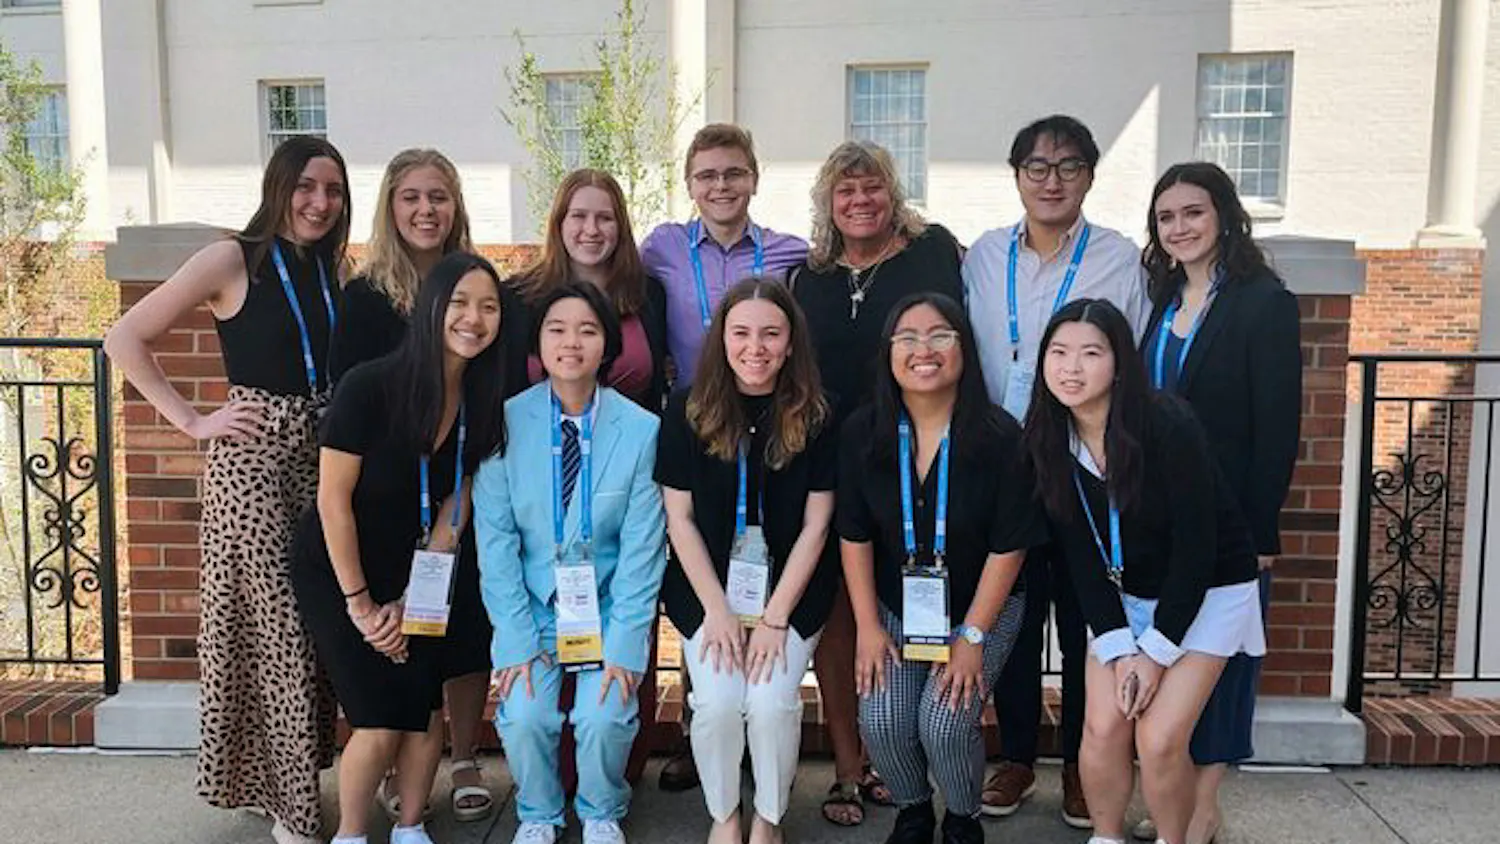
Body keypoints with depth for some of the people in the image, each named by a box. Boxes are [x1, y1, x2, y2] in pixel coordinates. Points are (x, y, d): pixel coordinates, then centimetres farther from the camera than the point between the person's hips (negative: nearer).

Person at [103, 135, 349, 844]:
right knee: (270, 626, 0)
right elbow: (124, 339, -7)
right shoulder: (233, 260, -6)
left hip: (324, 455, 6)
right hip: (252, 455, -6)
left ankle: (294, 780, 29)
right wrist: (192, 421, -9)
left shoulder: (332, 267, 11)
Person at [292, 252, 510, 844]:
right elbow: (333, 499, -18)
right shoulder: (370, 386, -22)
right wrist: (359, 602, -13)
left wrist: (409, 599, -7)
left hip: (419, 573, 4)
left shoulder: (483, 403, -6)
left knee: (425, 709, -2)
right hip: (337, 571, -4)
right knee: (379, 721, -9)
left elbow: (454, 508, -3)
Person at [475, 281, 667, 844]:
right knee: (523, 716, -17)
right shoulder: (506, 422, -7)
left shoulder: (641, 429, -8)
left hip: (608, 605, 0)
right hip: (532, 604, 1)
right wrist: (517, 639, -11)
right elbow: (495, 539, -6)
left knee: (605, 716, -18)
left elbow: (642, 548, -8)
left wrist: (625, 646, -13)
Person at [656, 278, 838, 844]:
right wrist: (719, 611, -10)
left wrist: (774, 617, -11)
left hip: (791, 586, 0)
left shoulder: (816, 416, -6)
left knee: (772, 700, -19)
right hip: (707, 585, 1)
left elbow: (815, 525, -5)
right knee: (717, 701, -18)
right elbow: (680, 518, -3)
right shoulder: (687, 411, -5)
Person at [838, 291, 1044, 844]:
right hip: (895, 607, 2)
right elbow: (855, 536, -2)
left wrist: (971, 637, -12)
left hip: (981, 609, -2)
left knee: (945, 725, -18)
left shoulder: (1000, 437, -17)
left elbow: (1008, 547, -12)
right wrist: (867, 627, -5)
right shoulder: (862, 434, -9)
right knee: (882, 720, -15)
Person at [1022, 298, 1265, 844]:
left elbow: (1196, 545, -20)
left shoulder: (1168, 427, -25)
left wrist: (1157, 650, -17)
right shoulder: (1048, 439, -10)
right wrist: (1118, 648, -14)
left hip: (1207, 591, -4)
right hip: (1122, 597, 4)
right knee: (1102, 727, -5)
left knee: (1159, 740, -12)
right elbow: (1080, 553, -7)